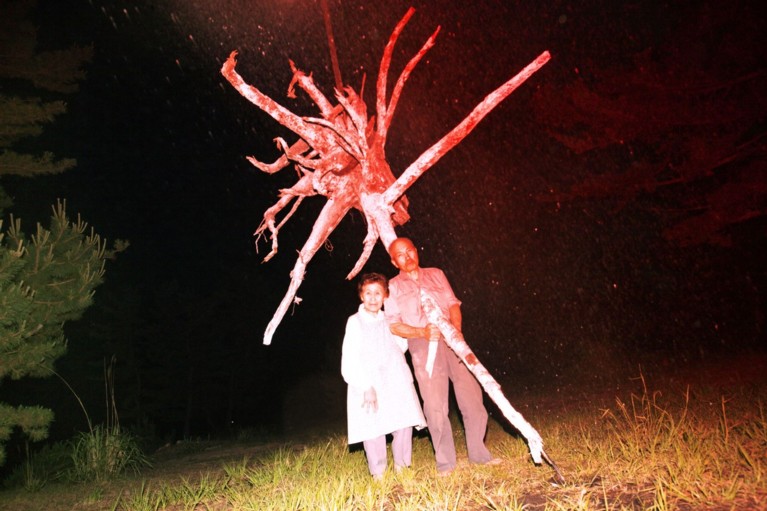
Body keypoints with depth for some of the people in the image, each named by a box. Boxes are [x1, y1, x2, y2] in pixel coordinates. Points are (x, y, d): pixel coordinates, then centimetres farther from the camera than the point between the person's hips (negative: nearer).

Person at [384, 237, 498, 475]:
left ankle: (478, 453, 17)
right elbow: (394, 326, 2)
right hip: (423, 346, -3)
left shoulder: (436, 274, 18)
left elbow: (453, 304, 11)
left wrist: (456, 328, -8)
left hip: (451, 340, 3)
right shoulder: (393, 287, 9)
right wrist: (423, 332, -13)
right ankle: (445, 462, 9)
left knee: (472, 396, 2)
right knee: (435, 405, -3)